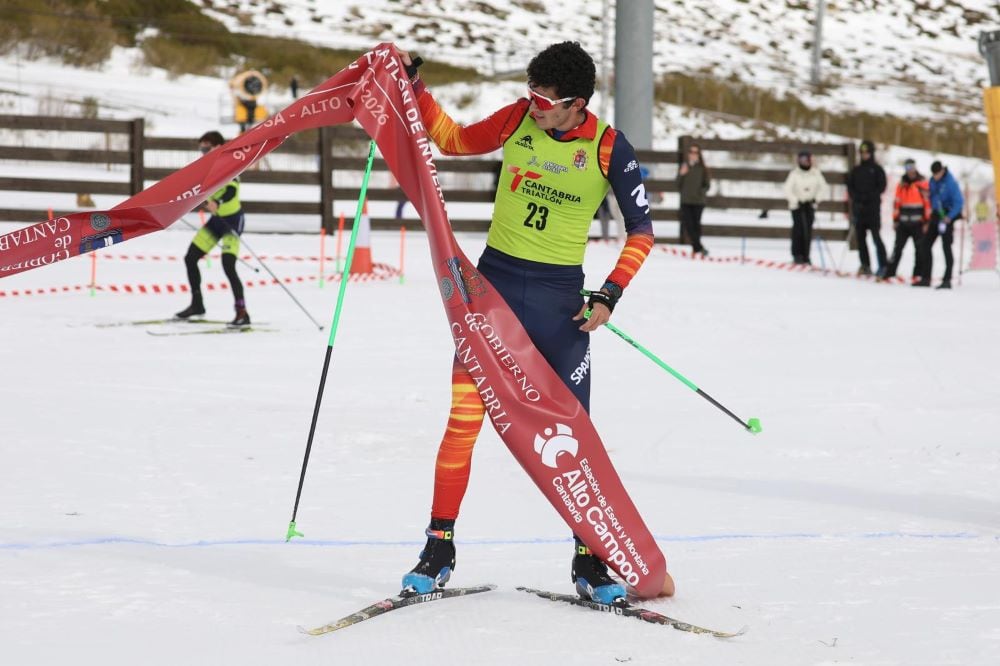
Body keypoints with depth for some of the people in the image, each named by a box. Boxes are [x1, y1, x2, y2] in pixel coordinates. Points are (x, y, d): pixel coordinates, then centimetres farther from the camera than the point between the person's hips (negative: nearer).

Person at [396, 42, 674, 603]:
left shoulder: (609, 148, -9)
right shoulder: (518, 119, -3)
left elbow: (642, 229, -2)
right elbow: (454, 139, 15)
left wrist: (611, 294, -11)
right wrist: (413, 87, 7)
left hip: (559, 297, -1)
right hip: (494, 281, 1)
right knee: (464, 418, -4)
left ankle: (590, 560, 8)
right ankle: (440, 548, 4)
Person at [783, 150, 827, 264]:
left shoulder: (816, 173, 1)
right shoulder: (794, 173, -6)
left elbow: (823, 187, 6)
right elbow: (787, 190, -6)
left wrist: (815, 199, -7)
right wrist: (796, 200, -17)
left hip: (810, 205, 2)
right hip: (797, 205, -2)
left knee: (808, 231, 1)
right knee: (799, 229, -10)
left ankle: (805, 255, 6)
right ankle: (797, 255, -3)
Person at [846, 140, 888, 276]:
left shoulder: (877, 169, 2)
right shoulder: (856, 170, 14)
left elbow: (881, 187, -4)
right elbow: (850, 186, 12)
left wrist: (869, 197, -13)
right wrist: (856, 197, -6)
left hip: (873, 207, -5)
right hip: (858, 207, 5)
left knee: (876, 237, -11)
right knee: (860, 238, 5)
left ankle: (883, 265, -10)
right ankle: (865, 265, 11)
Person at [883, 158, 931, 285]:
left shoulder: (922, 184, -3)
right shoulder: (902, 184, 11)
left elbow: (928, 203, -5)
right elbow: (897, 202, 15)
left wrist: (927, 221, -9)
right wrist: (895, 219, 11)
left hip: (918, 223, -4)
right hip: (903, 223, 4)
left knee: (920, 250, -3)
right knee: (897, 248, 6)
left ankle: (920, 276, 0)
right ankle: (889, 273, 12)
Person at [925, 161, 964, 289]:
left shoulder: (950, 182, -18)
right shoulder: (933, 180, 4)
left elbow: (959, 202, -21)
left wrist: (949, 217, -27)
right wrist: (933, 209, 8)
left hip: (947, 217, -8)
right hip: (936, 215, 8)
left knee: (946, 246, -9)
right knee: (926, 245, 6)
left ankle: (947, 280, -7)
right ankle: (926, 277, 13)